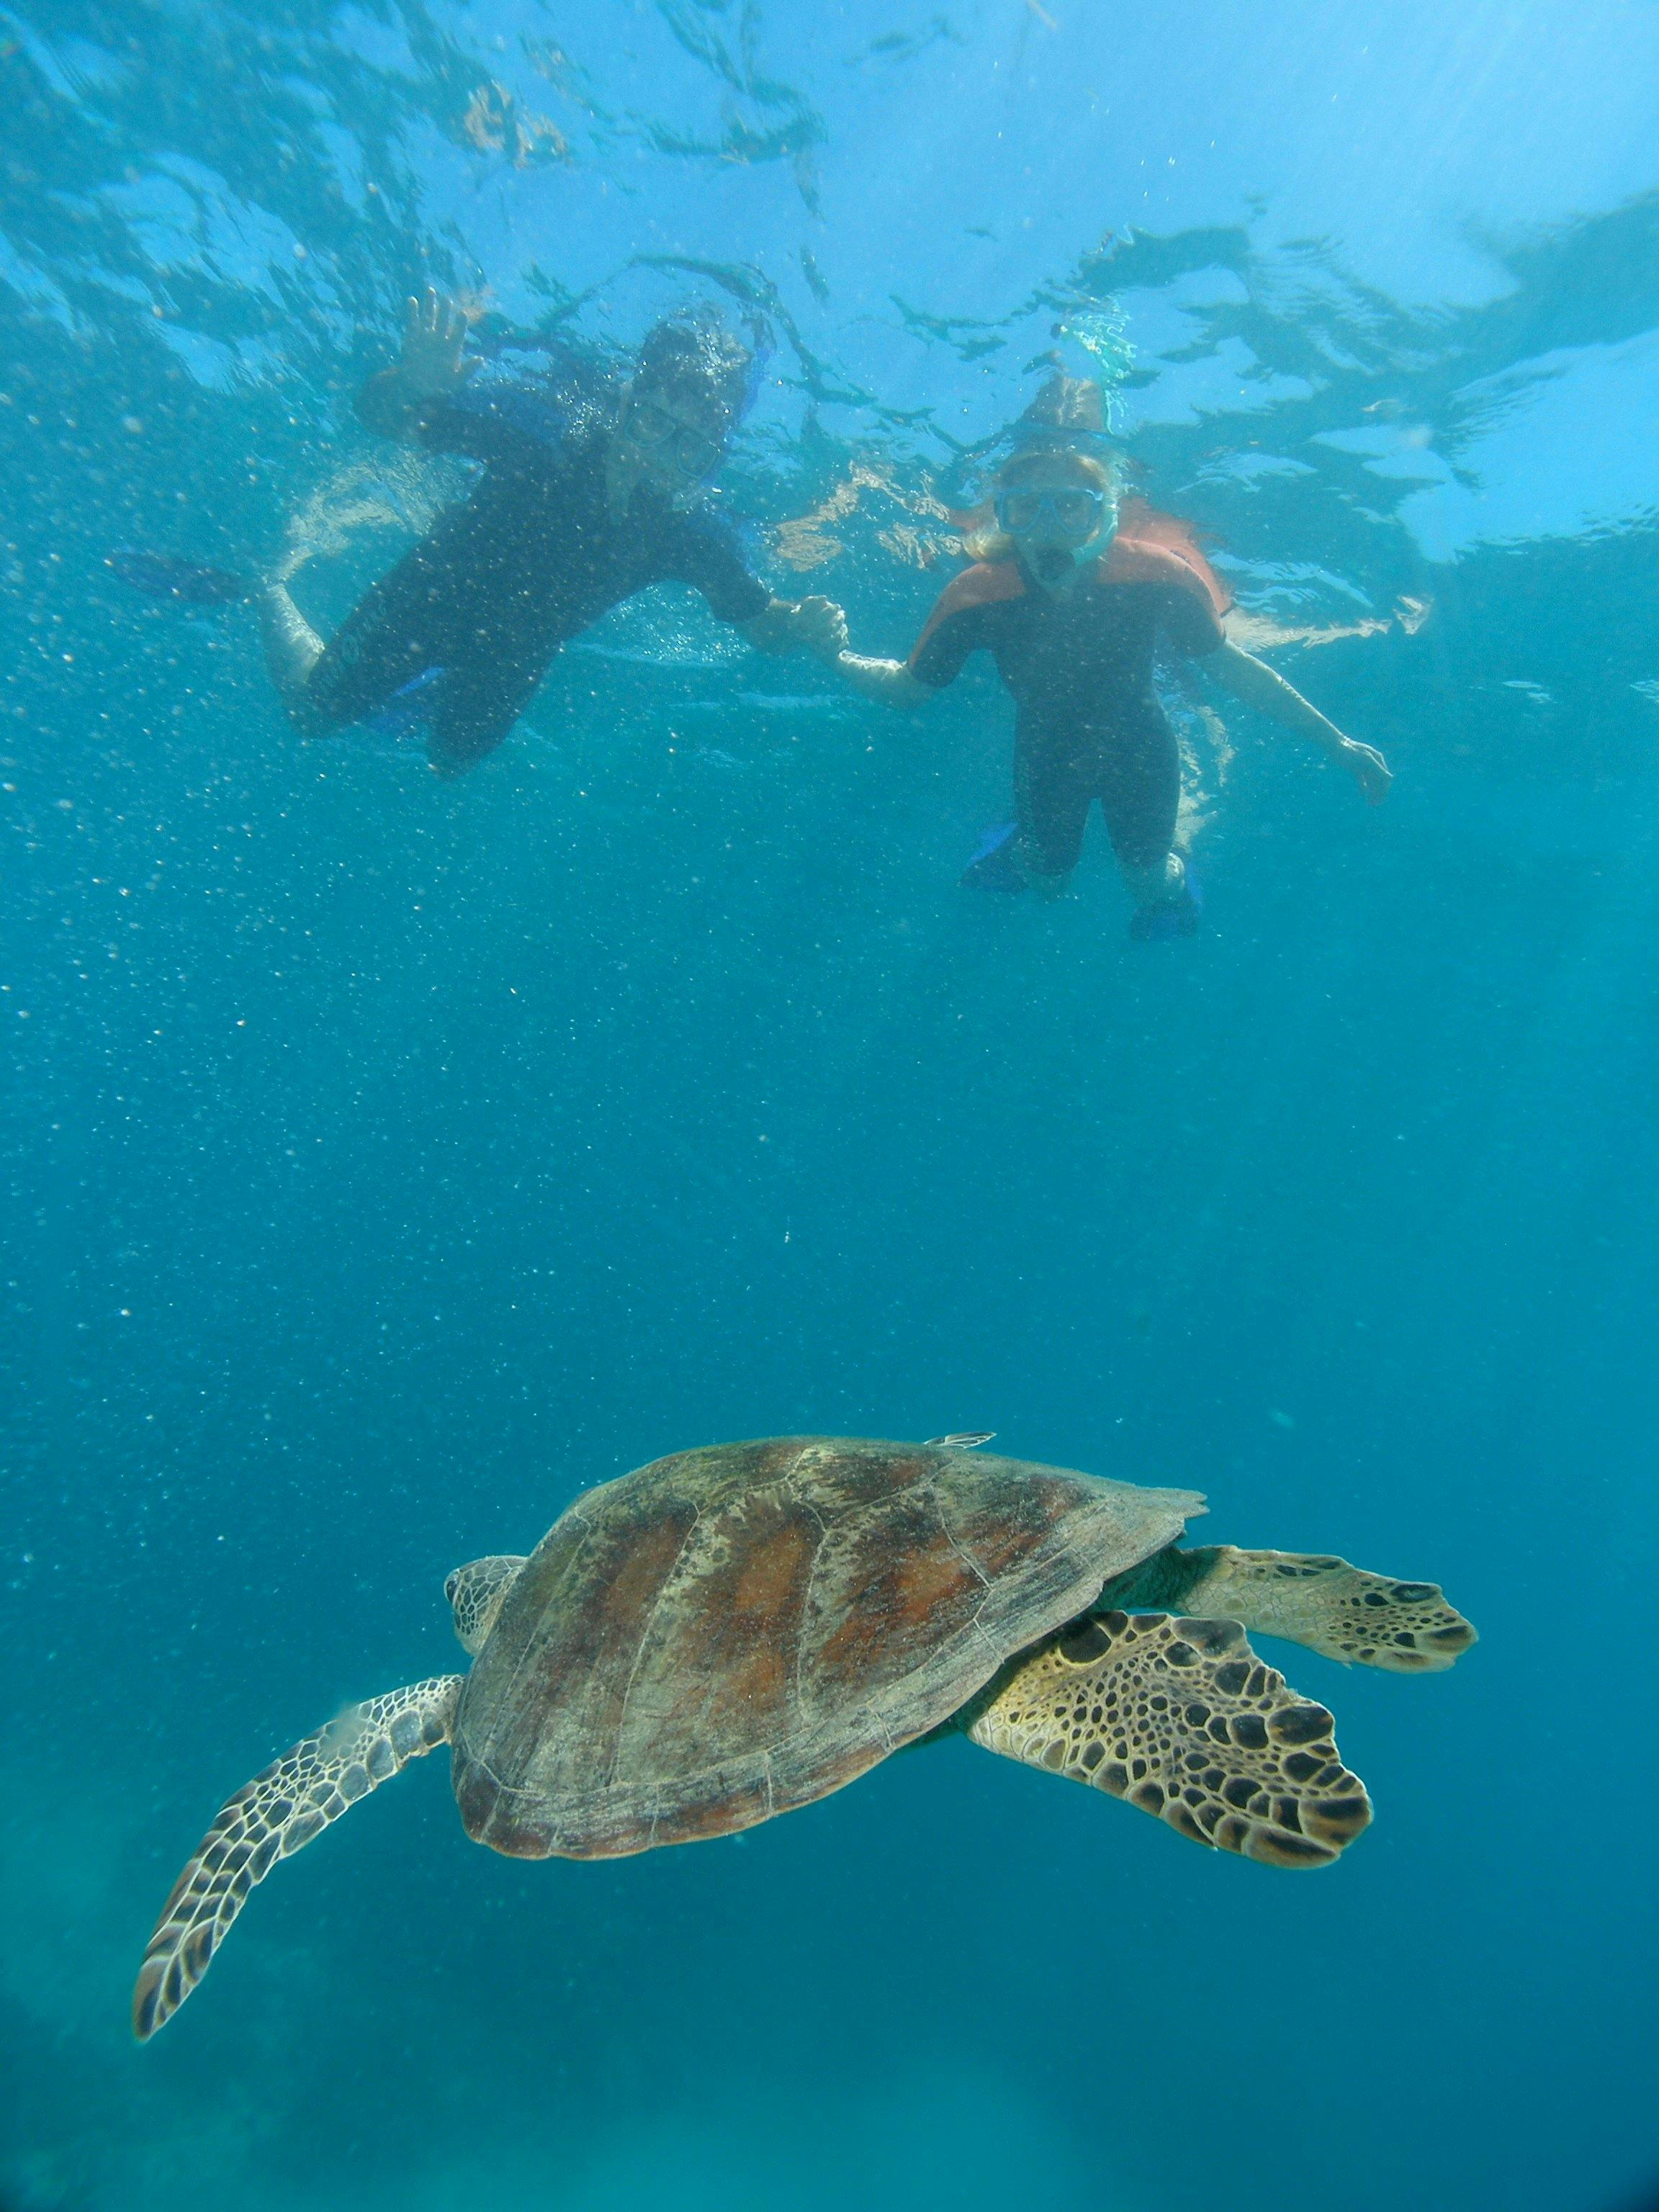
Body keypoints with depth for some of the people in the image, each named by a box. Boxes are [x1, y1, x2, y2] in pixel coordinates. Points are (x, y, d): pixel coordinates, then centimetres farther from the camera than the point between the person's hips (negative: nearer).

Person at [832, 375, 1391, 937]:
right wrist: (834, 657, -36)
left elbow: (1229, 666, -18)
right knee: (1047, 879, 19)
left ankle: (1169, 876, 45)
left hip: (1137, 751, 0)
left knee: (1148, 885, 8)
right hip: (1046, 755, 1)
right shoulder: (977, 597, -31)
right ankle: (1025, 845, 55)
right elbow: (910, 686, -17)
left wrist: (1334, 742, -13)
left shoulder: (1155, 577, -32)